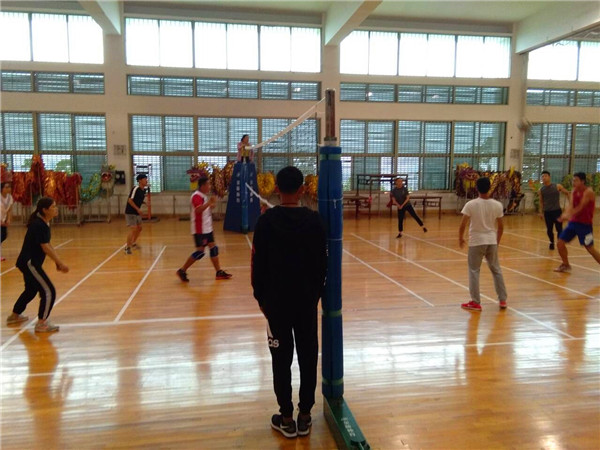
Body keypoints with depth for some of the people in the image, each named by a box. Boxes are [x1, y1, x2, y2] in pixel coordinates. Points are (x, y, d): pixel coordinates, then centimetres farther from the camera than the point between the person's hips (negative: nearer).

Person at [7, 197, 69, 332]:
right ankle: (42, 323, -2)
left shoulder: (44, 223, 6)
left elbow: (48, 245, 10)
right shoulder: (38, 225, -22)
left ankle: (14, 316, 45)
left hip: (30, 262, 10)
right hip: (29, 263, -10)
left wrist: (58, 262, 6)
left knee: (31, 290, 27)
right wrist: (60, 263, -21)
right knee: (49, 292, -10)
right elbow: (45, 248, -24)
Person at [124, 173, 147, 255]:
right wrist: (138, 209, -25)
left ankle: (133, 243, 39)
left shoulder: (144, 190, 6)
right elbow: (130, 200, -22)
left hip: (137, 212, 9)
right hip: (130, 212, -9)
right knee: (134, 229, -15)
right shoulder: (135, 189, -19)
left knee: (139, 228, 17)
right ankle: (127, 247, -3)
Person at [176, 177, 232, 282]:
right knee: (200, 251, -7)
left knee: (213, 248, 9)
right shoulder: (197, 196, -17)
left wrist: (211, 205, 10)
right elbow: (198, 209, -33)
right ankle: (182, 270, 5)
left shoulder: (204, 196, 14)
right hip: (200, 230, -10)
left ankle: (219, 273, 15)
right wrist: (209, 203, -36)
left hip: (207, 228, 10)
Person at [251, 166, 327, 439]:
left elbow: (258, 264, -5)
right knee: (308, 357, 11)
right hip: (307, 299, 2)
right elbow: (322, 262, 2)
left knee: (281, 359, 8)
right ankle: (304, 416, 21)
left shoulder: (266, 221, -9)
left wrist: (260, 296, 7)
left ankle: (287, 419, 18)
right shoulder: (314, 220, -3)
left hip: (276, 300, -2)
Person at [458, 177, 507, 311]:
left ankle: (476, 303, 8)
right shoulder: (497, 205, -3)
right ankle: (503, 300, 24)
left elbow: (462, 225, -13)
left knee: (474, 271, 6)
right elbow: (500, 226, 5)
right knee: (496, 270, 17)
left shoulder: (471, 204, -13)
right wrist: (497, 241, 19)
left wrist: (460, 238, 4)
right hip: (492, 241, 3)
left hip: (476, 242, -3)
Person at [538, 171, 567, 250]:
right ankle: (552, 242, 30)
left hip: (557, 211, -2)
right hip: (547, 212, 2)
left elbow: (567, 193, 6)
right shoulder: (541, 190, 0)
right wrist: (541, 212, 7)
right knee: (549, 230, 7)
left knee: (559, 229, -3)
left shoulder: (557, 186, -6)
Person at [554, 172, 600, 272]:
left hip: (584, 224, -7)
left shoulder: (588, 192, -13)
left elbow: (580, 207, -23)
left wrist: (568, 215, -36)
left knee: (590, 248, -6)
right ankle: (566, 265, 20)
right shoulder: (574, 191, 7)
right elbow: (571, 206, -6)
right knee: (560, 242, 4)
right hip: (573, 222, 7)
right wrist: (566, 214, -27)